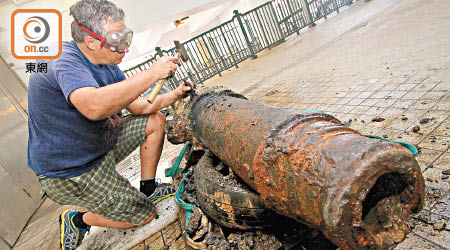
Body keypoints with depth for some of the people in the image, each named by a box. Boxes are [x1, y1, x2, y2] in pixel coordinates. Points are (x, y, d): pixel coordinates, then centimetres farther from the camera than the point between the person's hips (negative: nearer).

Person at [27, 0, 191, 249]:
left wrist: (174, 95, -10)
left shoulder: (107, 63, 0)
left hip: (100, 146, 9)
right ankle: (78, 220, 21)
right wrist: (152, 74, -43)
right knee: (144, 215, -1)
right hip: (68, 173, -8)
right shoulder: (63, 62, -28)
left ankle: (147, 189, 18)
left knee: (155, 120, 7)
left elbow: (136, 106, 4)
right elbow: (94, 106, -48)